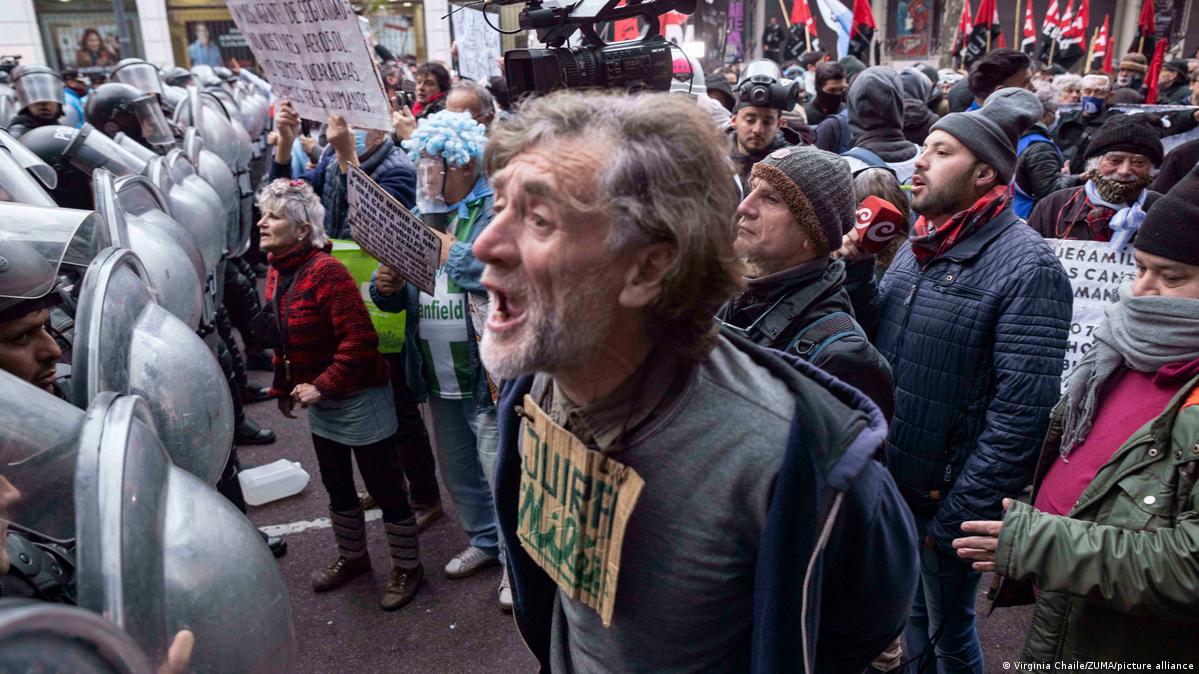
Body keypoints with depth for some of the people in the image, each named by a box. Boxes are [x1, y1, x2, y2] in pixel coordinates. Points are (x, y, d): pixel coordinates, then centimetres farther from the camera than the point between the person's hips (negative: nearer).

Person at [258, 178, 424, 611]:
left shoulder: (326, 271, -23)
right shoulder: (276, 272, 4)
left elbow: (360, 339, -27)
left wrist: (323, 386, -24)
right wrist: (283, 388, 12)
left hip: (357, 398, -9)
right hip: (319, 402, 9)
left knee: (385, 489, 4)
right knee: (337, 487, 22)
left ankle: (407, 567, 22)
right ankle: (352, 557, 42)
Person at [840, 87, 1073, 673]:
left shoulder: (1026, 267, -17)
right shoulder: (916, 246, 6)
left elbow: (1020, 412, -21)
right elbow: (873, 346, 11)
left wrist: (957, 518, -18)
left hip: (945, 497, -6)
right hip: (890, 482, 6)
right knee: (912, 613, 25)